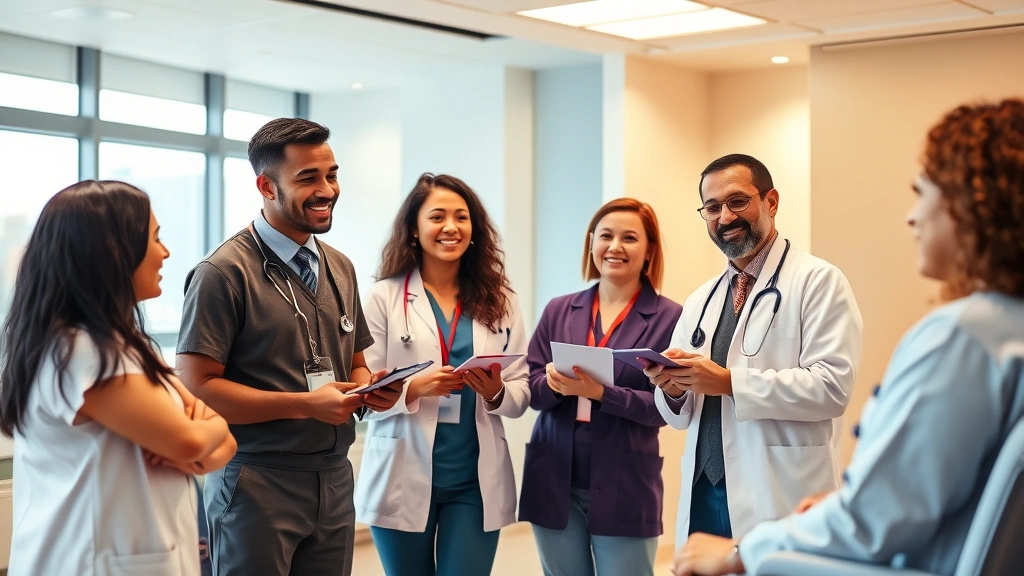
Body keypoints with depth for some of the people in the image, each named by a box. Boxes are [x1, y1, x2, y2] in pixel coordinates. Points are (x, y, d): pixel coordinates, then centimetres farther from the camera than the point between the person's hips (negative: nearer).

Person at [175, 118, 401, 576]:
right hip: (258, 483, -6)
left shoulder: (339, 269, 12)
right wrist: (306, 405, -20)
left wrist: (371, 389, -3)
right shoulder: (225, 272, -10)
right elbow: (198, 387, -15)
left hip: (335, 481, 6)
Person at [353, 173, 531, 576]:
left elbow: (521, 395, 6)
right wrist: (414, 388, -23)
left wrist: (497, 393, -16)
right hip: (404, 479, -1)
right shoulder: (385, 297, -2)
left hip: (475, 481, 1)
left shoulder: (500, 300, 5)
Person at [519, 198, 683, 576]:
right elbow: (531, 390, 5)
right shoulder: (559, 310, 9)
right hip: (554, 481, 4)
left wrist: (601, 393, -23)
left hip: (625, 488, -3)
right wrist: (555, 384, -18)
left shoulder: (668, 317, -3)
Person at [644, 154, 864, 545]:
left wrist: (731, 382, -18)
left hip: (777, 499, -6)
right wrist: (671, 385, -6)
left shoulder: (819, 281, -4)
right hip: (702, 494, 6)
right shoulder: (699, 301, 16)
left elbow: (832, 386, -16)